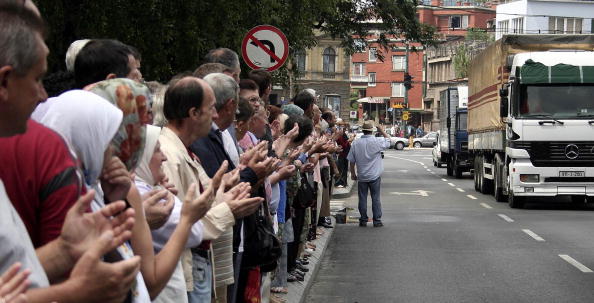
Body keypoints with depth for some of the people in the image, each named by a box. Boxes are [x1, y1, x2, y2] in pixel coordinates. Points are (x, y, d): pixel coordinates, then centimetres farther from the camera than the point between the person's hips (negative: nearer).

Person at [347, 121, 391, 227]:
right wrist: (381, 131, 13)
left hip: (361, 176, 2)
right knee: (375, 198, 5)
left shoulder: (356, 143, -3)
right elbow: (388, 140, 6)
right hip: (375, 175, -2)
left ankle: (363, 220, 11)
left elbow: (351, 160, 2)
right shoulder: (377, 141, -12)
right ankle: (377, 220, 5)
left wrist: (353, 173, 13)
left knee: (362, 198, 8)